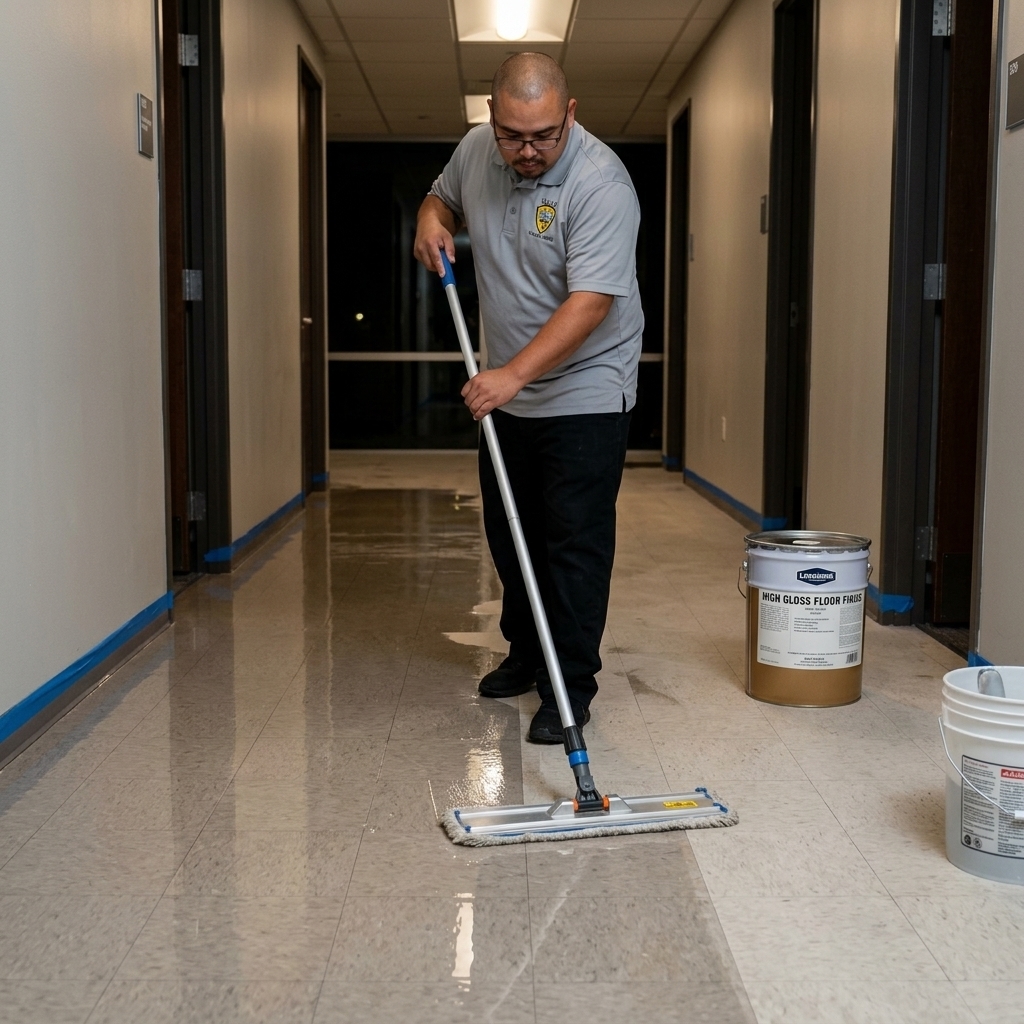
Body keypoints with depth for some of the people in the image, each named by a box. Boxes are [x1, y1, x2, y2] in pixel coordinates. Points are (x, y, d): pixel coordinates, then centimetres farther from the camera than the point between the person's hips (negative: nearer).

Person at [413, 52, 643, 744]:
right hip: (507, 392, 7)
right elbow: (444, 195, 22)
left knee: (576, 547, -5)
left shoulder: (600, 183, -23)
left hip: (584, 394, -7)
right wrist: (432, 219, -2)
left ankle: (570, 691, 5)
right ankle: (526, 653, 36)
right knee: (510, 534, 17)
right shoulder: (476, 150, -1)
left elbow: (590, 303, -30)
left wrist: (514, 373, -37)